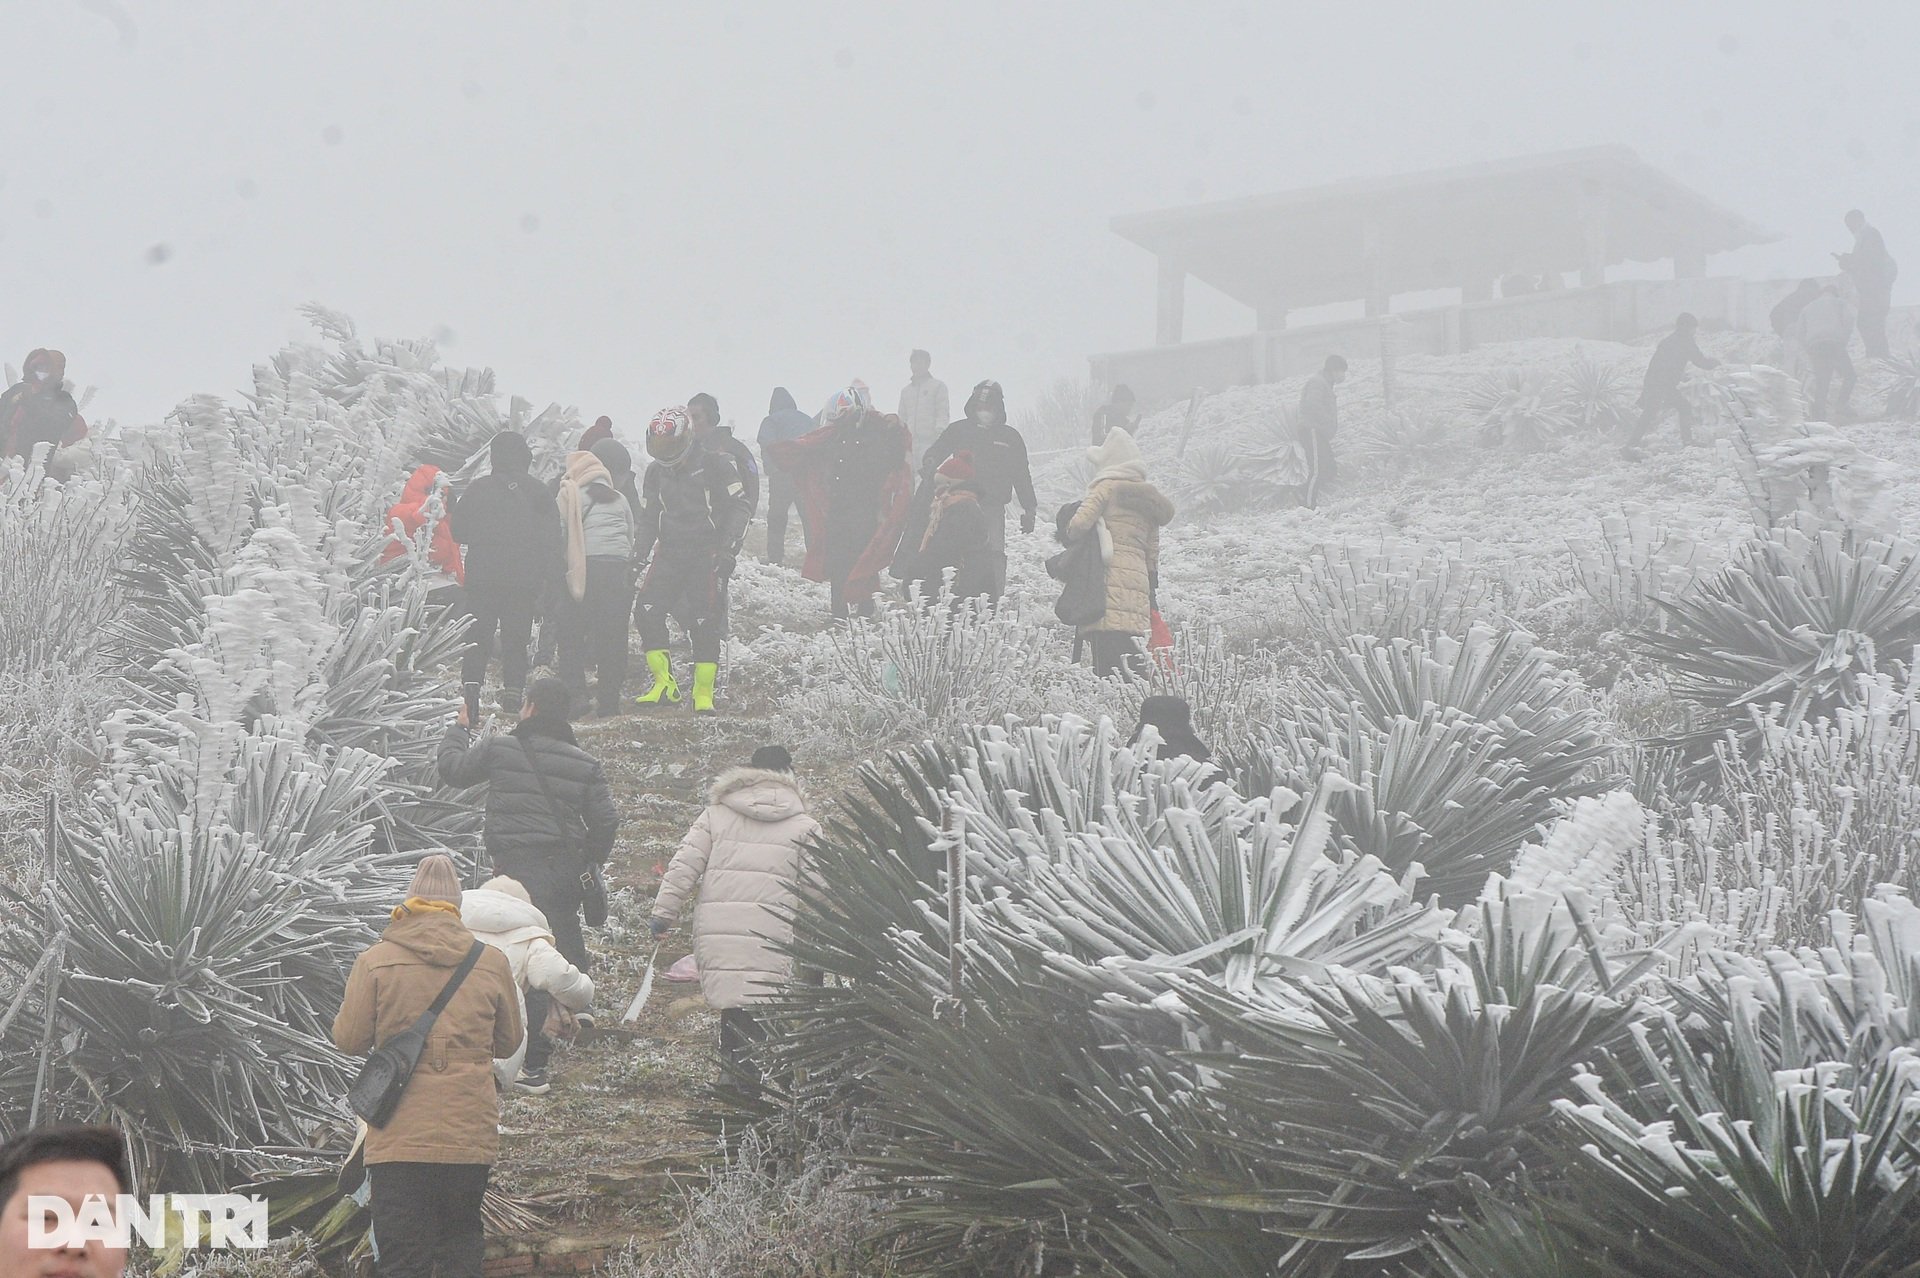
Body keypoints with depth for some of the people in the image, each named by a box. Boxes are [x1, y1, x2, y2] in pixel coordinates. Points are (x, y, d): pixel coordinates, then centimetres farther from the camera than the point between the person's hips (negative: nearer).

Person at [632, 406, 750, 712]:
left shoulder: (715, 465, -7)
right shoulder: (655, 471, 8)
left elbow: (739, 507, -6)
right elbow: (649, 517, 17)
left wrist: (727, 549, -14)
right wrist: (640, 550, 4)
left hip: (705, 554, -4)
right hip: (669, 553, 5)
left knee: (704, 623, -9)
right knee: (646, 610, -13)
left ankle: (704, 694, 1)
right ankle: (665, 684, -5)